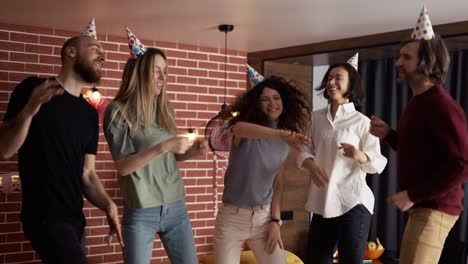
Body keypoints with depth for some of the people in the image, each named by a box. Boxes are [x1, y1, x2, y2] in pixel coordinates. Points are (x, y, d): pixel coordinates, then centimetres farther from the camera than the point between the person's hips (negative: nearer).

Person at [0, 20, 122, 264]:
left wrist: (107, 204, -7)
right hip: (44, 216, -7)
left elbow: (87, 173, 12)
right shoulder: (34, 88, -5)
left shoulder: (90, 113, 12)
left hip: (74, 218, 7)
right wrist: (29, 110, -27)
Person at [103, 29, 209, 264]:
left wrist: (191, 152, -4)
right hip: (141, 213, -5)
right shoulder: (118, 111, -9)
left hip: (175, 207, 5)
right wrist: (163, 147, -24)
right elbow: (123, 166, -14)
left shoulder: (165, 109, 8)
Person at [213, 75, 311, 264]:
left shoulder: (284, 143, 4)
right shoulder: (246, 134, -11)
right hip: (232, 217, -4)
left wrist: (275, 220, 0)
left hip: (264, 217, 4)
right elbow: (238, 127, -37)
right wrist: (281, 135, -52)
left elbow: (278, 184, 10)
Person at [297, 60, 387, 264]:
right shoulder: (316, 117, 9)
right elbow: (304, 151, 7)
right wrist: (311, 165, -14)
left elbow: (379, 163, -8)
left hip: (352, 202, -5)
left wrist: (358, 155, -28)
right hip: (322, 202, 5)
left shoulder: (361, 121, -4)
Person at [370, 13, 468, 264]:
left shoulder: (441, 105, -19)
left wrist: (413, 195, -23)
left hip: (433, 209, -10)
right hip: (421, 206, 10)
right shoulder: (418, 101, 13)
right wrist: (389, 135, 4)